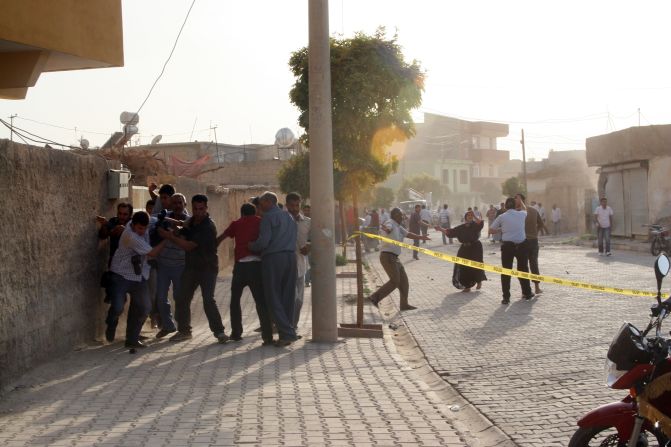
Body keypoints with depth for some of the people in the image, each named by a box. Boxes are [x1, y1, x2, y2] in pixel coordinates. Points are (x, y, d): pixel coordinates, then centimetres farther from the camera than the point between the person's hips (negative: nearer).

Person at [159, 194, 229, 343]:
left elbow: (188, 246, -21)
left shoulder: (208, 227, -19)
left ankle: (219, 331, -9)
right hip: (191, 267, 7)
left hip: (208, 268, -7)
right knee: (181, 298, 8)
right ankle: (184, 330, 22)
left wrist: (169, 236, -17)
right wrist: (173, 234, -18)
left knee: (208, 300, -17)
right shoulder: (191, 221, 7)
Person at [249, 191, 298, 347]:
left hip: (273, 258, -7)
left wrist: (251, 246, 5)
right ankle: (286, 333, 9)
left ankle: (287, 333, -12)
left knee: (274, 298, -3)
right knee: (288, 297, 9)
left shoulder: (268, 217, -4)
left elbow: (263, 241, -12)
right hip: (290, 257, 7)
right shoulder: (289, 217, 20)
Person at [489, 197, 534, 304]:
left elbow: (491, 230, 3)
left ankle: (506, 297, -2)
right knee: (523, 269, 18)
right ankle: (527, 293, 30)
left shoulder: (502, 217, -2)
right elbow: (525, 209, 29)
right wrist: (519, 201, 41)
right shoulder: (521, 214, 3)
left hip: (507, 246, -2)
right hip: (521, 245, 2)